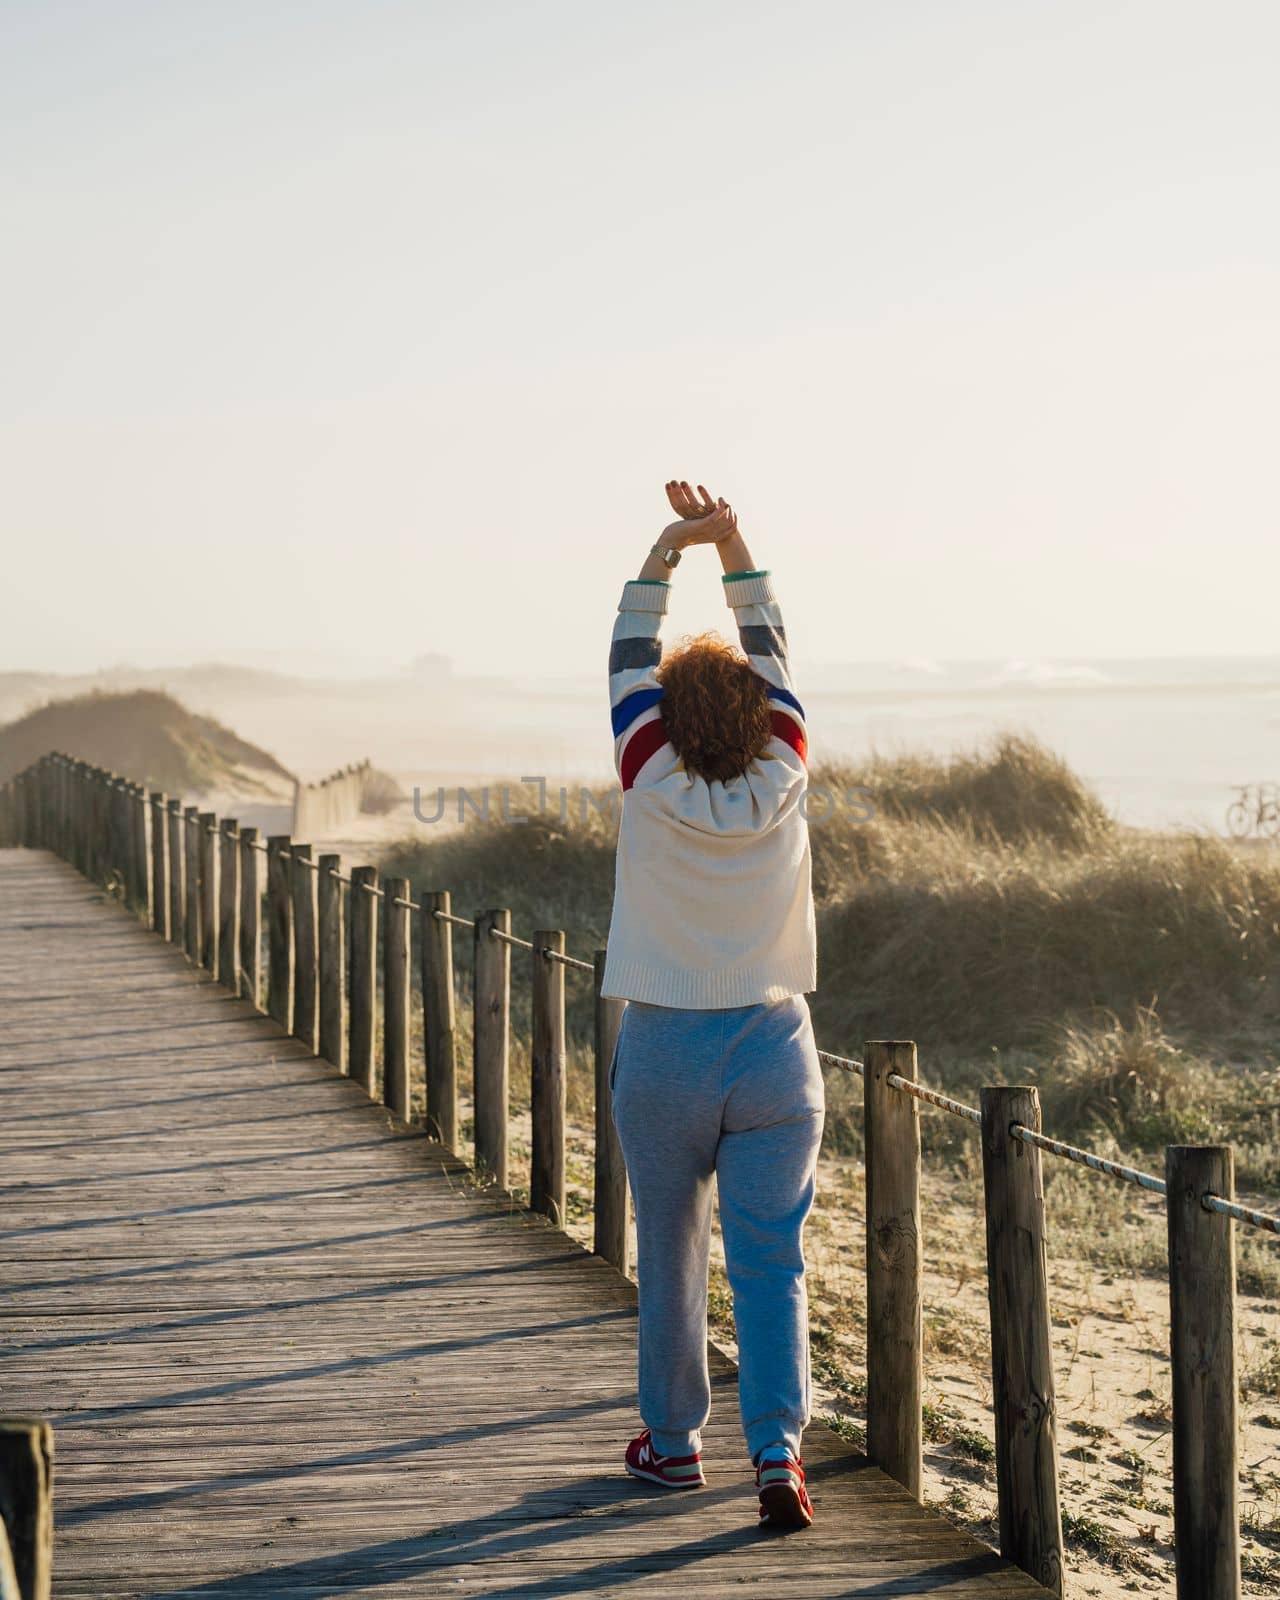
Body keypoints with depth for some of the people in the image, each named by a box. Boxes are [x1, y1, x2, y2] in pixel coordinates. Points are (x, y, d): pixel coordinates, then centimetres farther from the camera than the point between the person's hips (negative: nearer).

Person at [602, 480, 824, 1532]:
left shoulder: (654, 791, -10)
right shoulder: (782, 788, -6)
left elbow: (631, 658, -2)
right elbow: (771, 656, 3)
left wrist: (668, 549, 0)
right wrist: (733, 545, 1)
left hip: (665, 1054, -1)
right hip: (775, 1051, 1)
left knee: (670, 1256, 12)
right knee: (771, 1261, -1)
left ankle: (674, 1439, 24)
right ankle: (777, 1451, -13)